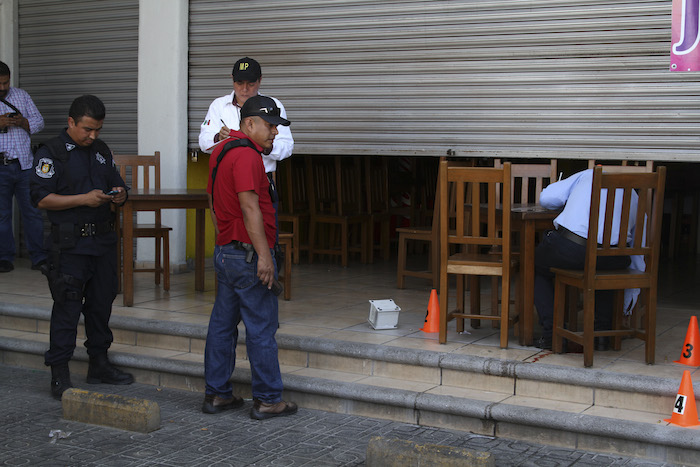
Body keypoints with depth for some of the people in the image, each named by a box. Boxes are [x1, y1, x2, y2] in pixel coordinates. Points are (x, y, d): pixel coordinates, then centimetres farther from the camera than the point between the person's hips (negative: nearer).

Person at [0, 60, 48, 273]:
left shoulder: (21, 96, 12)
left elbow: (39, 122, 11)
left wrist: (23, 122, -9)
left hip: (24, 165, 2)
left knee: (33, 212, 2)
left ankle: (39, 257, 8)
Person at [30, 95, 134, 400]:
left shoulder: (102, 151, 14)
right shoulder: (51, 153, -5)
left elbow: (117, 184, 24)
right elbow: (41, 198, -13)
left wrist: (119, 195, 0)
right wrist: (83, 199, -20)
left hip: (104, 240, 6)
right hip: (69, 244, -6)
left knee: (102, 302, 12)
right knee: (67, 307, -6)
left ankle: (99, 364, 25)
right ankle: (59, 375, 1)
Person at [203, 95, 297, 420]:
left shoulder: (221, 150, 16)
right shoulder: (246, 155, -16)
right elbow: (250, 207, -23)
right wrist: (264, 255, -24)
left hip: (224, 250, 10)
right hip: (248, 253, -10)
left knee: (222, 324, 13)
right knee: (261, 329, -2)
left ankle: (216, 394, 20)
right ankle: (267, 400, 5)